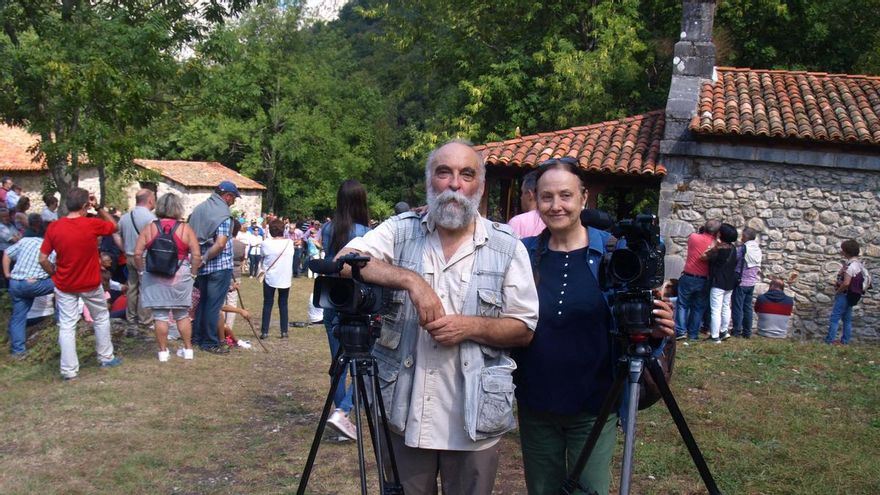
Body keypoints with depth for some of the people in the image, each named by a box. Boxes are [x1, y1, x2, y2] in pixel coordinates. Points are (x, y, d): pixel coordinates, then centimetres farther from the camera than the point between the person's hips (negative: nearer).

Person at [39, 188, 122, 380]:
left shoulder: (54, 227, -9)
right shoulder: (92, 224, -16)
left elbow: (43, 259, -7)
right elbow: (114, 225, 5)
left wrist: (55, 274, 8)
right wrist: (99, 208, 4)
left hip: (64, 285, 1)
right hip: (91, 284, -1)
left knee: (67, 326, 7)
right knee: (101, 318, 20)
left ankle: (69, 369, 8)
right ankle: (106, 357, 30)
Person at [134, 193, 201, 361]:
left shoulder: (149, 228, -3)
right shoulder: (185, 229, -5)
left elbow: (137, 253, -5)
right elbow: (196, 255, -8)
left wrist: (142, 271, 8)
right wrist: (192, 273, 4)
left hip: (155, 278, 0)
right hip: (180, 277, 0)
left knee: (160, 316, 7)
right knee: (182, 315, 14)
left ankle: (163, 351, 14)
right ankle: (188, 349, 21)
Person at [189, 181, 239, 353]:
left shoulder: (199, 209, 9)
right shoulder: (223, 214, -14)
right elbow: (220, 244, -25)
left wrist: (200, 258, 17)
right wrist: (205, 258, -14)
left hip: (202, 266, 7)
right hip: (220, 266, -7)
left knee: (202, 301, 18)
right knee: (213, 305, -1)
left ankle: (196, 337, 24)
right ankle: (209, 342, 5)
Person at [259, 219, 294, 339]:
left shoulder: (266, 243, -13)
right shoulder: (290, 243, -5)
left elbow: (262, 255, -2)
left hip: (270, 278, -2)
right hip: (285, 279, 2)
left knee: (267, 304, 6)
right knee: (283, 304, 11)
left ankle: (264, 331, 3)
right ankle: (284, 331, 10)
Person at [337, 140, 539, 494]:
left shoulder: (507, 247, -1)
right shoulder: (400, 230, 0)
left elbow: (524, 329, 0)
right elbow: (343, 262, -15)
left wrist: (471, 327, -18)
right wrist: (410, 279, -26)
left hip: (473, 419, -1)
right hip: (405, 412, 1)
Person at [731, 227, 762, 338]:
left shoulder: (744, 248, -16)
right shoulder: (758, 249, 6)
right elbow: (758, 266, 12)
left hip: (741, 282, -6)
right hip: (752, 283, 6)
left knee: (738, 307, 1)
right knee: (747, 307, 12)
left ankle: (736, 331, 4)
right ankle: (747, 332, 14)